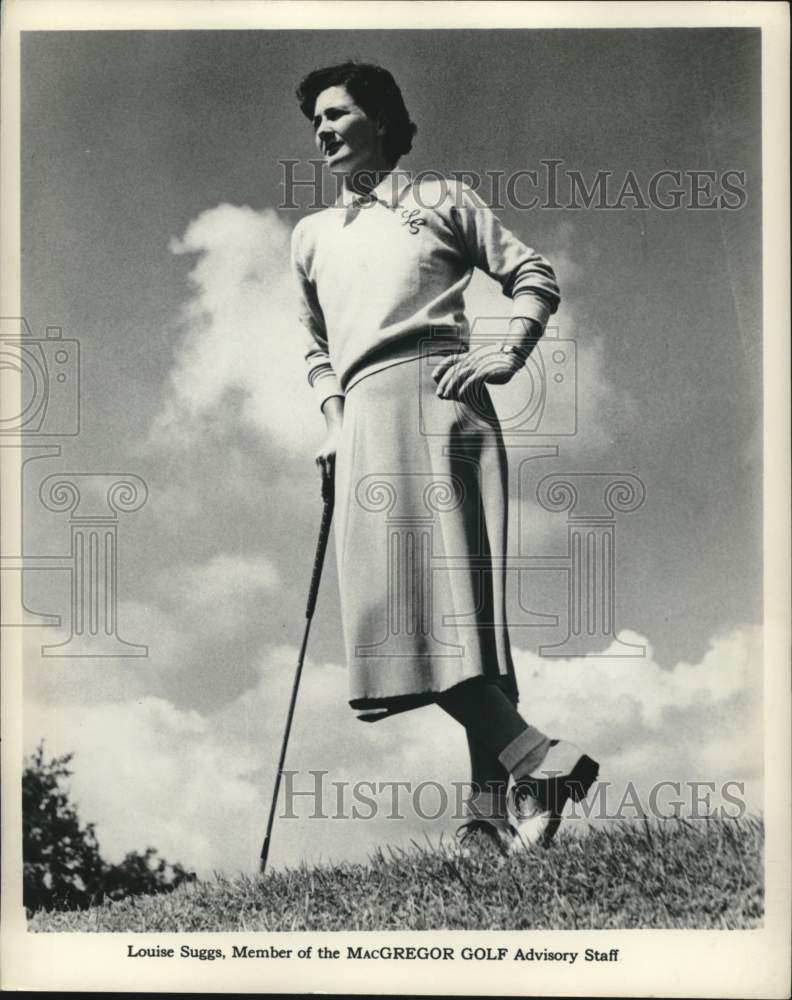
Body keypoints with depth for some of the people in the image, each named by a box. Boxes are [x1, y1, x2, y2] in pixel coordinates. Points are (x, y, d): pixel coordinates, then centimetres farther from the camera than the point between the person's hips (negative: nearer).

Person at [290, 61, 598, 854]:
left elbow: (533, 275, 12)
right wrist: (333, 423, 14)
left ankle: (493, 796, -17)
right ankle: (537, 760, -11)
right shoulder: (311, 237, 27)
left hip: (435, 397, -4)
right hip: (364, 419, 4)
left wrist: (507, 351, -4)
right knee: (396, 600, -8)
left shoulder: (440, 201, 15)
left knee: (453, 589, -16)